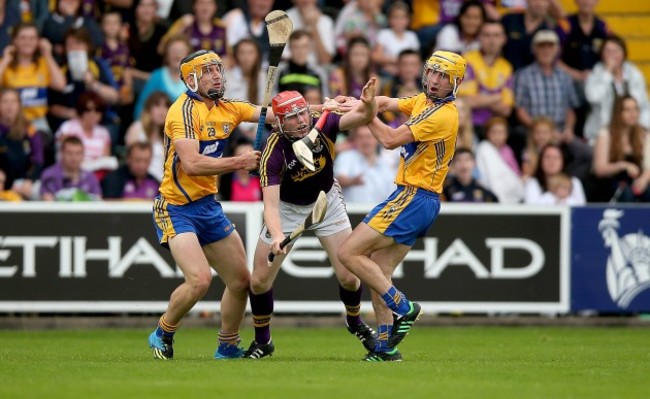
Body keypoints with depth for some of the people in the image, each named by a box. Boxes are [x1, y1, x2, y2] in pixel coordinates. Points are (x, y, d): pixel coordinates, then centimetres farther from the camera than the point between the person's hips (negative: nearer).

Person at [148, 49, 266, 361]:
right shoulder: (185, 110, -17)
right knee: (200, 279, -22)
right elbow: (191, 164, -27)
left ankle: (228, 346, 29)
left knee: (241, 280, 10)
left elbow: (273, 113, 5)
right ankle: (162, 334, 2)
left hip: (208, 206, 8)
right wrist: (240, 162, -20)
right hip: (176, 207, -8)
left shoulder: (228, 108, 7)